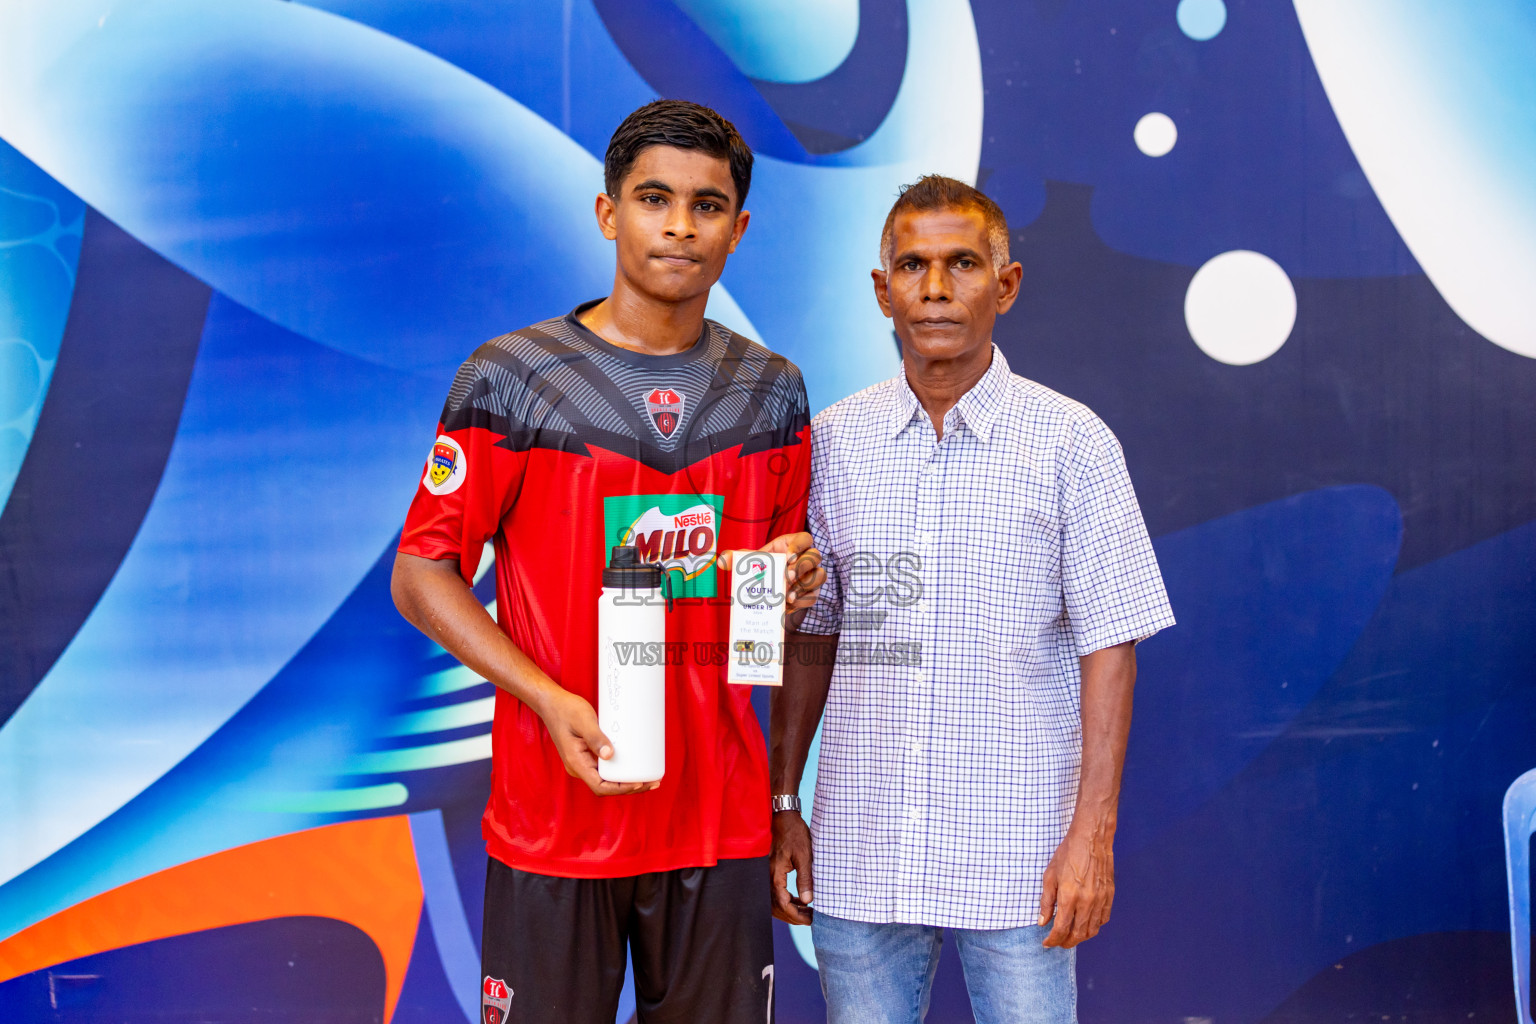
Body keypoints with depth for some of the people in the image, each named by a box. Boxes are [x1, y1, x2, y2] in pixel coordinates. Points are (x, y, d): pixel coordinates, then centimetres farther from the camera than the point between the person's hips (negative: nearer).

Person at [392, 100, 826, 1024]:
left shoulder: (775, 391, 8)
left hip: (722, 818, 3)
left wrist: (795, 574, -5)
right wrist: (550, 701, -15)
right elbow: (422, 576, -3)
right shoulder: (510, 378, -4)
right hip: (555, 818, -3)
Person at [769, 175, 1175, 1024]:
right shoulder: (832, 443, 5)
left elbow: (1108, 649, -4)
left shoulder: (1072, 444, -3)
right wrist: (783, 805, 8)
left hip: (1015, 859, -2)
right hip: (856, 856, 3)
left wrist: (1093, 830, -9)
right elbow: (809, 636, 10)